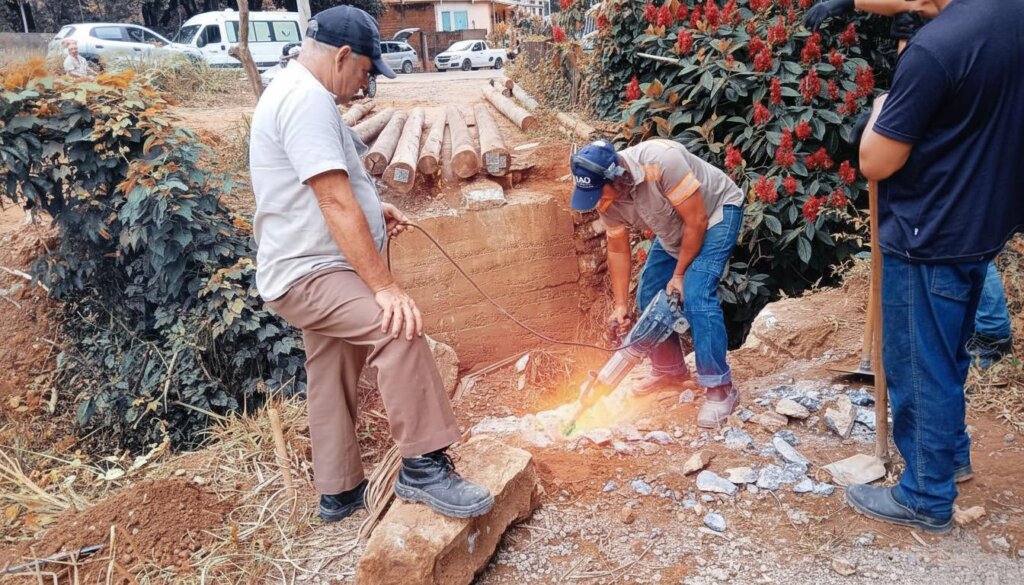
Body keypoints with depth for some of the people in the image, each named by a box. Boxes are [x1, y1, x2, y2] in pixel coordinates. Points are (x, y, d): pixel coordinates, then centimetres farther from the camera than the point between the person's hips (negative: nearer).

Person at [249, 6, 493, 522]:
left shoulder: (298, 93, 17)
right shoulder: (307, 99, -18)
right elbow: (335, 202, -27)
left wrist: (372, 209, 14)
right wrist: (385, 286, -29)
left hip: (316, 271, 11)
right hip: (306, 275, -11)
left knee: (333, 382, 16)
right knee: (398, 328, -30)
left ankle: (339, 492, 30)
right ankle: (423, 468, -23)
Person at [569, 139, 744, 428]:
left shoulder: (661, 161, -38)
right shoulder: (606, 196, -17)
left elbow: (697, 222, -28)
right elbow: (618, 251, -3)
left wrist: (679, 274, -19)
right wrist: (621, 305, -5)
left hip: (717, 211, -7)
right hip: (674, 230, 7)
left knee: (696, 296, -22)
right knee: (649, 296, 4)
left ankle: (720, 388, -15)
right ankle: (670, 370, 23)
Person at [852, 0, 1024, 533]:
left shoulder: (934, 46, -27)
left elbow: (875, 163, -20)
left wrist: (882, 107, -1)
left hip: (928, 238, -8)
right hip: (980, 225, 8)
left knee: (919, 369, 7)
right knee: (946, 355, 25)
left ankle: (926, 499, 22)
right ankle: (951, 451, 45)